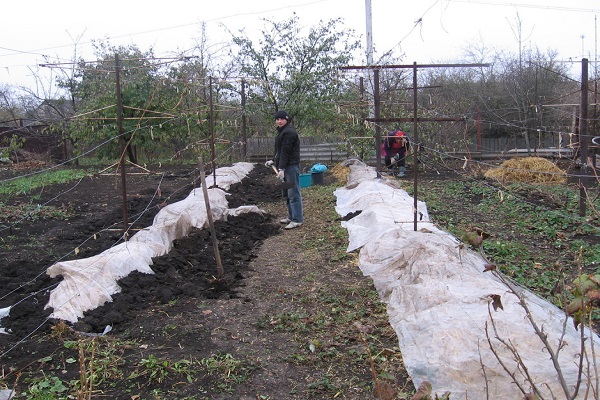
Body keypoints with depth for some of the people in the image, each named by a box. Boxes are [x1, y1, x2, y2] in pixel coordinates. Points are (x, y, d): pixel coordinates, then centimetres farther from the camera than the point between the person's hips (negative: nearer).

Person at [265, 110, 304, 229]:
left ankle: (297, 220, -7)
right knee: (287, 194, 16)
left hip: (291, 166, -11)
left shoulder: (288, 132, -13)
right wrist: (273, 161, 20)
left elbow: (285, 151, -19)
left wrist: (281, 168, -22)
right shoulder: (282, 131, 20)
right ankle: (291, 217, 25)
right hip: (286, 167, 11)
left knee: (293, 193, -10)